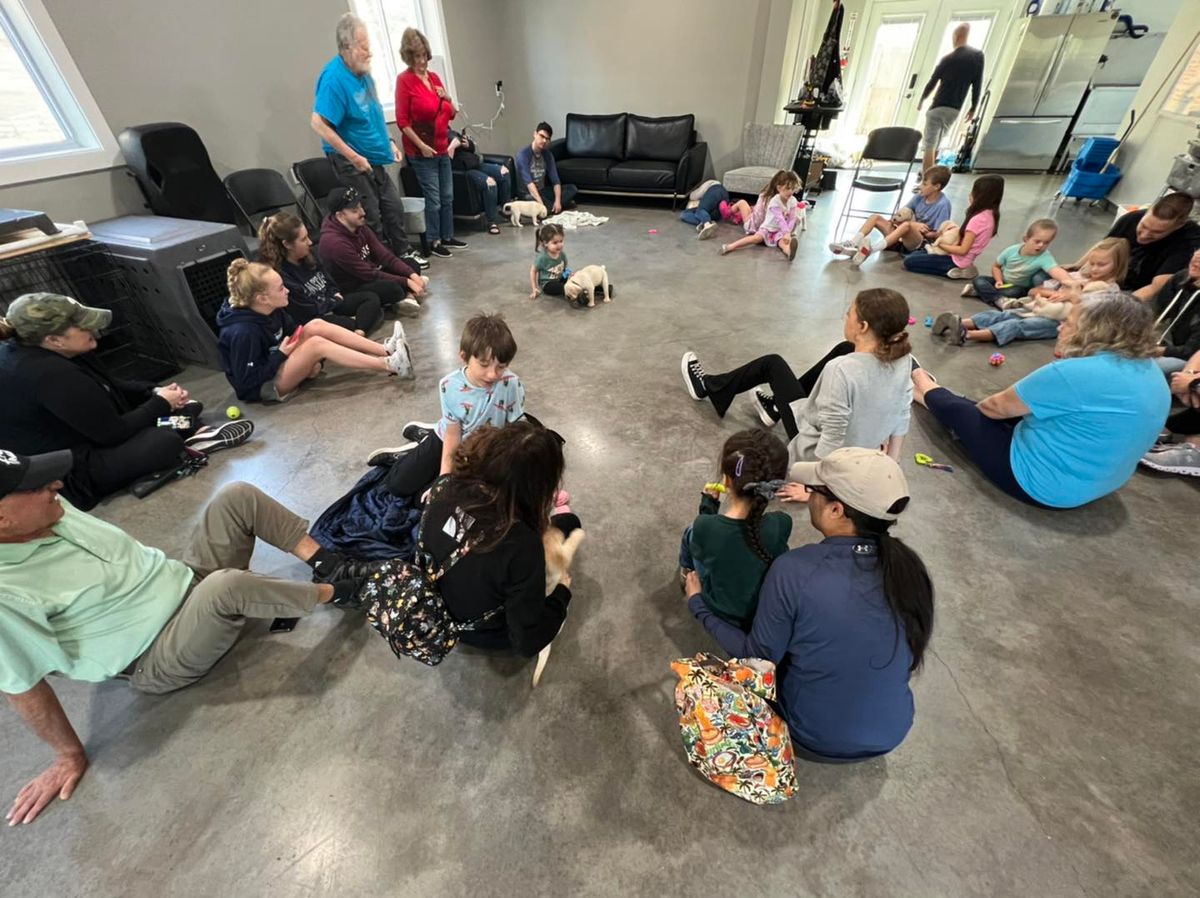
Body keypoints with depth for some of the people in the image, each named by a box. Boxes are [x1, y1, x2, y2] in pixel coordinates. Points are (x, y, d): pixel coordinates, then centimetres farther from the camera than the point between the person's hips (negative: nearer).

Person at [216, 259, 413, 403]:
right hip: (262, 387, -8)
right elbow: (247, 381, -24)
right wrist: (281, 354, -22)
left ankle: (386, 351, -23)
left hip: (278, 367, 8)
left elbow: (293, 334, 9)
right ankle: (389, 365, -36)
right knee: (316, 343, -29)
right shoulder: (243, 332, -27)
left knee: (316, 326, -14)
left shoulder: (272, 310, -4)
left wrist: (313, 361, -8)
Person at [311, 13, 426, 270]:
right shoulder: (334, 78, -19)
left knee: (394, 208, 13)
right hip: (352, 163, -8)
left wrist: (388, 142, 13)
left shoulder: (362, 72, 6)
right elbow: (319, 124, -23)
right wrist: (354, 157, -23)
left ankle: (403, 253, 27)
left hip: (375, 158, 8)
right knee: (370, 219, -2)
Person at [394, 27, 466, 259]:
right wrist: (421, 145, -19)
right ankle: (434, 242, 7)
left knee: (447, 196, 11)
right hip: (421, 150, -7)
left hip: (442, 147, 7)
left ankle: (447, 237, 23)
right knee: (433, 199, -5)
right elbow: (402, 121, -12)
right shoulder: (404, 79, -8)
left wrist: (447, 98, -2)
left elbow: (452, 114, 17)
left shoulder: (434, 77, 11)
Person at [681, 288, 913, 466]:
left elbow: (831, 441, -31)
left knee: (772, 363, 6)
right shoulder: (901, 361, -11)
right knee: (844, 350, 13)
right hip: (861, 454, 6)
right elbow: (901, 416, 0)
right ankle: (777, 407, 29)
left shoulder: (842, 370, -34)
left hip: (818, 455, -6)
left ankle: (707, 387, 31)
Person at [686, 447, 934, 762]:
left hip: (816, 740, -3)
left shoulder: (793, 570, -30)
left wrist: (698, 604, -5)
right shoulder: (908, 565, -16)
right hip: (892, 733, 4)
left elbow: (758, 657, -16)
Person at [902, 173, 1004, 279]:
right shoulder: (990, 215, 5)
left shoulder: (977, 220, -24)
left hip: (957, 261, -10)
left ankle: (951, 270, -9)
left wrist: (941, 244, -11)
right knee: (914, 254, 19)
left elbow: (962, 250, -22)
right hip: (962, 259, 10)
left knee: (909, 261, -15)